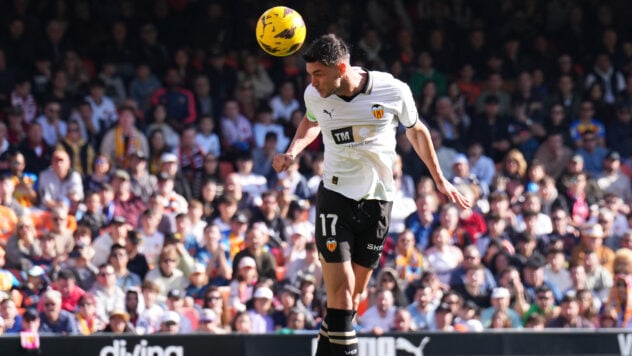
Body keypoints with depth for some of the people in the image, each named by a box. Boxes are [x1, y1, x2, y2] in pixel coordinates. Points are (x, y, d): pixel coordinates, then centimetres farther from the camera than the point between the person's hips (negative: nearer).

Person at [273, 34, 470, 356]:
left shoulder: (394, 91, -13)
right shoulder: (315, 96, -7)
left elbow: (416, 131, 8)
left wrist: (439, 179, 13)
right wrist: (292, 151, 0)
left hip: (378, 199, 1)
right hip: (336, 194, 0)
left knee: (353, 296, 4)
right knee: (340, 291, -13)